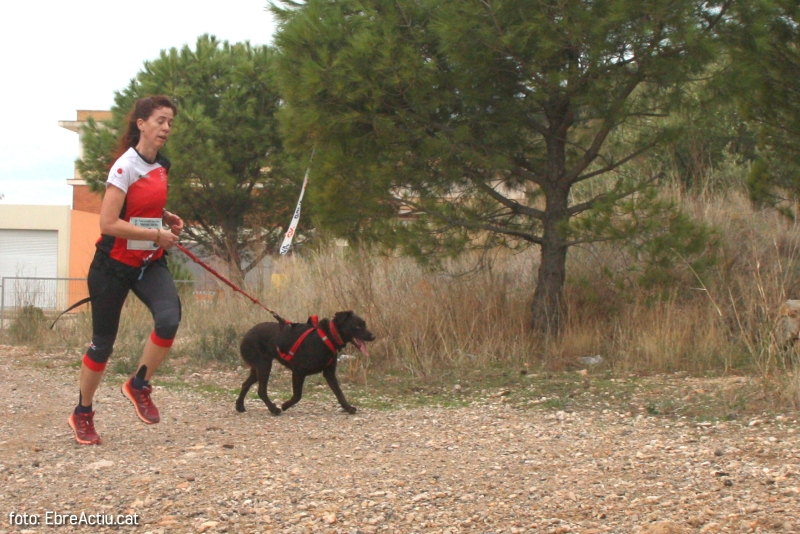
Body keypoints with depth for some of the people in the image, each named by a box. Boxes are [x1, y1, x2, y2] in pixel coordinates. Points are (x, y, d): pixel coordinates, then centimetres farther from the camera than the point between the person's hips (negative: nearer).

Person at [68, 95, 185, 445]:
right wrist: (157, 235, -20)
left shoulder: (161, 166, 5)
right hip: (114, 264, -6)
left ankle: (139, 387, 1)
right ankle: (82, 414, 22)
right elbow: (109, 223, -24)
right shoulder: (126, 167, -18)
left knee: (169, 319, -21)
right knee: (103, 341, 3)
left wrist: (166, 217, 6)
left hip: (150, 263, 6)